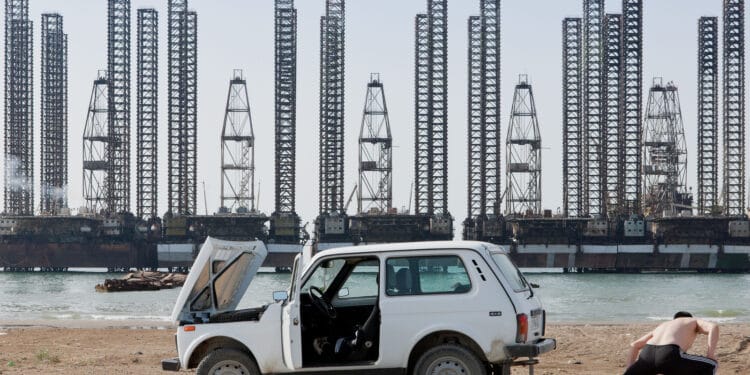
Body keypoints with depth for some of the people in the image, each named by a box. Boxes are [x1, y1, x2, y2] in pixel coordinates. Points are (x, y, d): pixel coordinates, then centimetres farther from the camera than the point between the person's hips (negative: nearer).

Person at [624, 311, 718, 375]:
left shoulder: (663, 325, 44)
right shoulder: (695, 322, 33)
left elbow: (634, 345, 39)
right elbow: (713, 327, 8)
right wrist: (710, 356, 7)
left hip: (647, 355, 4)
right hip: (668, 356, -4)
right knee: (711, 366, 16)